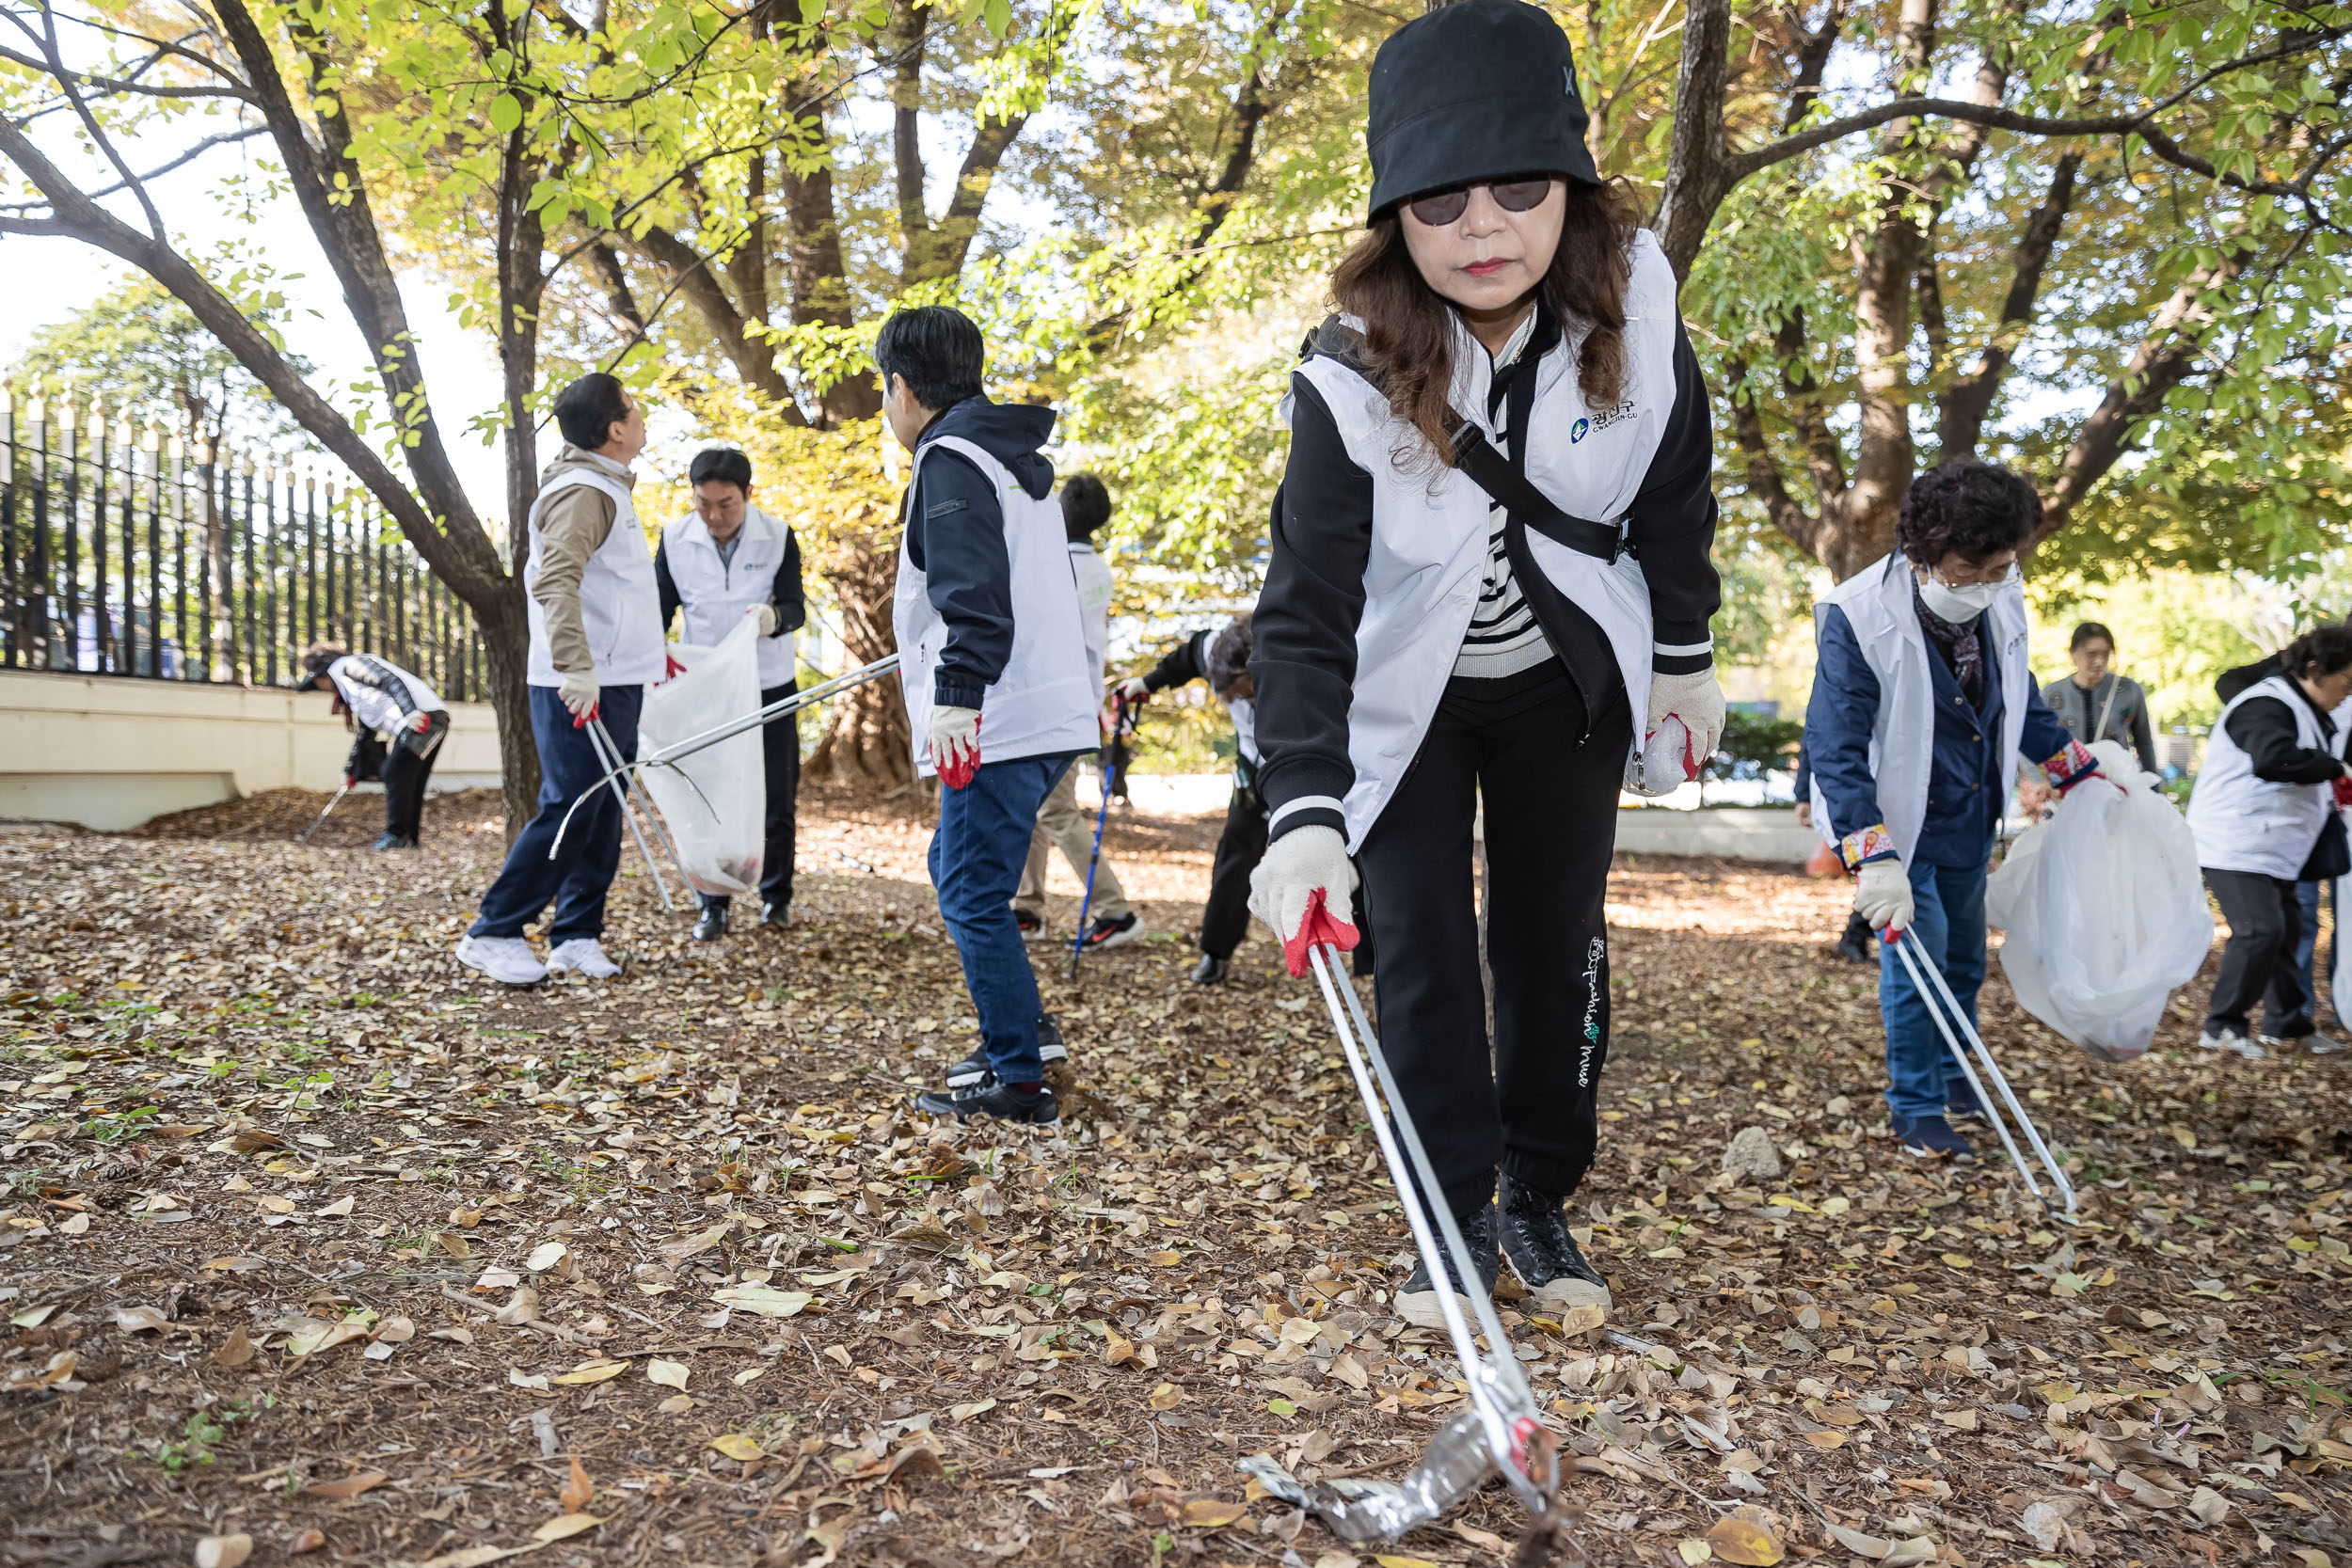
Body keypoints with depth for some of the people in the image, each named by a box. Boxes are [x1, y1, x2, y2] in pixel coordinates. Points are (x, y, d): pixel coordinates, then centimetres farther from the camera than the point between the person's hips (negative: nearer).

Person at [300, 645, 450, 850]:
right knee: (410, 783, 10)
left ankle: (396, 836, -6)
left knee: (396, 774, -8)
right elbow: (364, 733, 38)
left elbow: (391, 680, -15)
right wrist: (350, 771, 42)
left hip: (422, 719, -10)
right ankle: (408, 839, 12)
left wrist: (410, 712, -28)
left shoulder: (346, 665, 2)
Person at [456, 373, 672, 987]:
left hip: (612, 682, 10)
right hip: (582, 687, -10)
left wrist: (647, 644, 32)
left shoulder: (606, 488, 19)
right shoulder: (583, 491, -14)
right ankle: (492, 934, 1)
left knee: (601, 813, 10)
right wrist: (575, 666, -36)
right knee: (569, 810, -8)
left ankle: (577, 935, 17)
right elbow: (555, 580, -27)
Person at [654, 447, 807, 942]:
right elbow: (659, 609, 2)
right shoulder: (674, 539, -5)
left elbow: (796, 607, -14)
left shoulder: (778, 535, -8)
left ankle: (775, 896, 23)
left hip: (770, 686, -1)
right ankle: (713, 905, 14)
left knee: (776, 797, 6)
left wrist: (774, 616, -37)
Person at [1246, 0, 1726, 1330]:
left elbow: (1673, 488, -1)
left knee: (1558, 944, 6)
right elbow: (1307, 612, -33)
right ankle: (1456, 1222, 12)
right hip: (1405, 696, -2)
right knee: (1423, 952, -5)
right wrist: (1304, 812, -44)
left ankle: (1540, 1204, 24)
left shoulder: (1635, 303, -19)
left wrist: (1686, 654, 5)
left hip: (1567, 681, 3)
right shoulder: (1352, 377, -29)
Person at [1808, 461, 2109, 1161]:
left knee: (1964, 956, 18)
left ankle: (1952, 1076, 39)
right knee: (1917, 954, -11)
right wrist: (1874, 861, -36)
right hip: (1895, 819, -6)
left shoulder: (2000, 603, -8)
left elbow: (2020, 699, 13)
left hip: (1970, 816, 6)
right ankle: (1916, 1109, 7)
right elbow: (1837, 749, -29)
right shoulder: (1858, 618, -28)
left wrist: (2081, 773, 17)